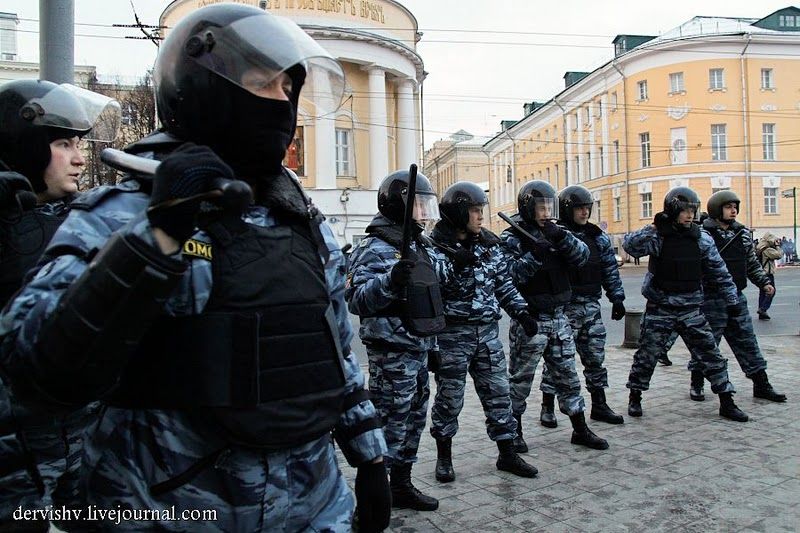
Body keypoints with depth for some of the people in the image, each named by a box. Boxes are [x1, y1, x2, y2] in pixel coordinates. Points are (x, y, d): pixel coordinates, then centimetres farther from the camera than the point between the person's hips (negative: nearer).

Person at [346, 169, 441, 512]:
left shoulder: (422, 246, 14)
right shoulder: (375, 248, -14)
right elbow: (357, 300, -24)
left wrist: (432, 347, 23)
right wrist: (390, 281, -40)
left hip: (419, 350, 9)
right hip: (392, 353, -9)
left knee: (414, 420, 17)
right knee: (389, 423, -3)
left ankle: (401, 486, 32)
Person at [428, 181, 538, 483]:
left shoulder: (489, 243, 8)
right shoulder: (436, 247, -10)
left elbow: (504, 283, 14)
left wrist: (521, 312, 7)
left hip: (488, 331, 5)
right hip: (452, 334, -5)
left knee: (498, 391, 10)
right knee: (450, 396, 7)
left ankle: (507, 454, 24)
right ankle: (444, 455, 26)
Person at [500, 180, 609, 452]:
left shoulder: (556, 234, 10)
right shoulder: (512, 238, -7)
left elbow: (583, 256, -3)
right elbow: (507, 275, -18)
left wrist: (561, 237, -17)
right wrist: (533, 256, -30)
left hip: (559, 318, 6)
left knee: (567, 376, 13)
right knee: (520, 378, 6)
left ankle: (580, 429, 24)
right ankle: (515, 430, 20)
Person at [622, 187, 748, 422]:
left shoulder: (701, 239, 1)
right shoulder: (657, 238, -9)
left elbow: (720, 272, 7)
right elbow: (630, 246, -25)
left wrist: (732, 300, 8)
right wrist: (653, 228, -33)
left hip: (690, 309, 3)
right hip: (659, 309, -3)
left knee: (710, 354, 4)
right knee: (646, 355, 5)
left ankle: (727, 403, 17)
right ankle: (635, 398, 22)